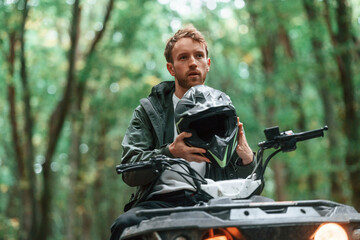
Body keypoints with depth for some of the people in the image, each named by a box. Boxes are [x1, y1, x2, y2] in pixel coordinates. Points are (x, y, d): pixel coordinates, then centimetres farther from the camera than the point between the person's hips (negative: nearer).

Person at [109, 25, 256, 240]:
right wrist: (170, 153, -17)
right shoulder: (149, 110, 15)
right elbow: (129, 172, 1)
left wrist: (247, 159, -7)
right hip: (163, 198, -1)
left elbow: (239, 181, 17)